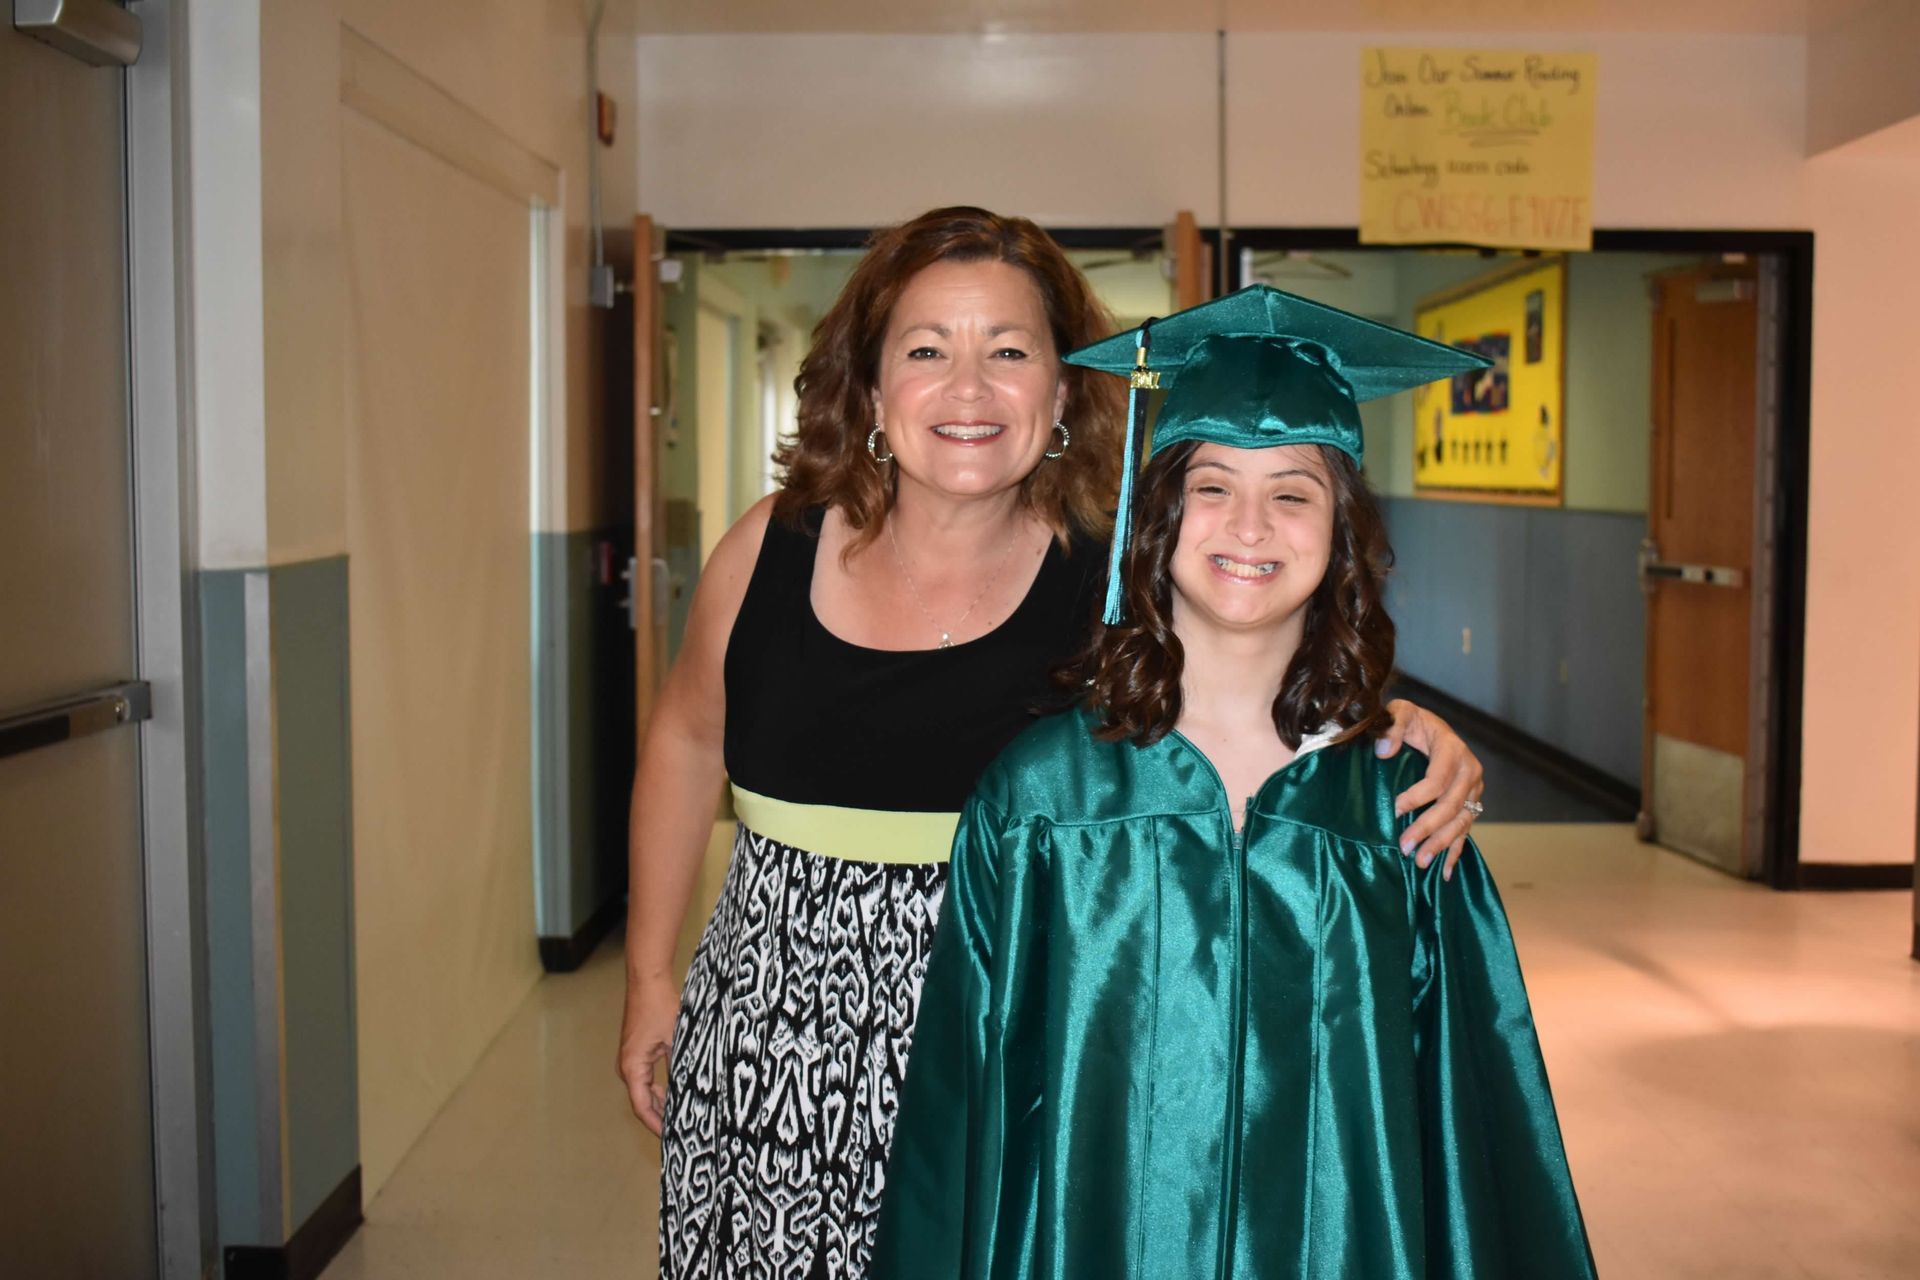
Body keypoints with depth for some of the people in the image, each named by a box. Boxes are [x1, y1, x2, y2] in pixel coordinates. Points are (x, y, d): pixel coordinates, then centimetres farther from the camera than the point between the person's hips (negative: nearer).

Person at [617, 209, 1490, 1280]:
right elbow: (687, 741, 12)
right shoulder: (773, 551, -3)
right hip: (762, 1071, 2)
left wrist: (1400, 731, -22)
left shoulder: (1109, 589, -9)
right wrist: (649, 977, 17)